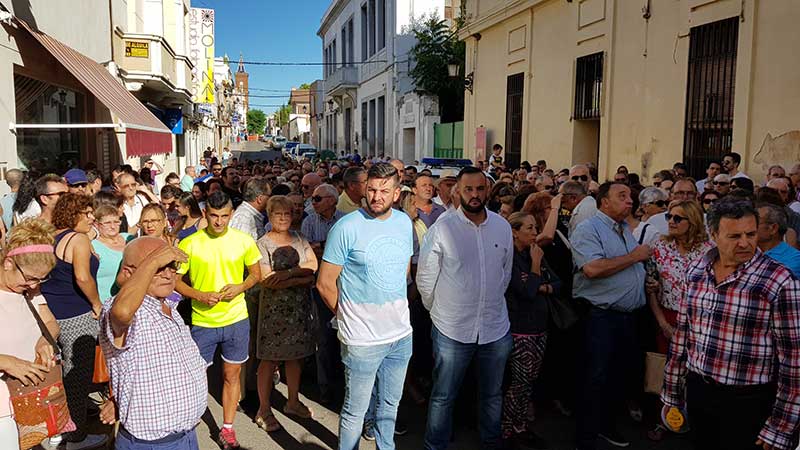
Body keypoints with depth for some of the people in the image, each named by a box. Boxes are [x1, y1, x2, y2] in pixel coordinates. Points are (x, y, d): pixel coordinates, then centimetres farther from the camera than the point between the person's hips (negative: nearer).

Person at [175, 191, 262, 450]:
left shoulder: (244, 241, -5)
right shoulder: (189, 244, -9)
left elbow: (255, 273, 7)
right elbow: (175, 280, -2)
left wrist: (241, 287, -12)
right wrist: (200, 295, -17)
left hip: (236, 319, 2)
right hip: (202, 321, -1)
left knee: (232, 375, 11)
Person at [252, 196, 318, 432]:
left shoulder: (299, 240, 9)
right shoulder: (262, 244, -5)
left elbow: (313, 265, -5)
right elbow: (267, 280, -16)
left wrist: (288, 273, -18)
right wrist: (301, 279, -15)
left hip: (300, 307, 5)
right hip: (275, 308, -5)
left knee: (296, 355, 13)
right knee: (270, 358, 3)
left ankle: (293, 402, 29)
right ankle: (264, 410, 16)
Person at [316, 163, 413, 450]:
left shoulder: (404, 223, 2)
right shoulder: (347, 227, -15)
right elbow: (325, 283, -9)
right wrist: (348, 316, 1)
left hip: (402, 334, 6)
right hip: (362, 339, -5)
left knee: (390, 403, 22)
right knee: (356, 410, 8)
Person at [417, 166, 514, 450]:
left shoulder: (502, 226, 1)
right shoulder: (442, 227, -11)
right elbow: (425, 278, -4)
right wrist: (437, 309, 5)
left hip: (496, 328, 4)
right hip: (452, 329, -3)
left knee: (493, 395, 20)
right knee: (443, 397, 10)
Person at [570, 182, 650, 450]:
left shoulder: (626, 230, 15)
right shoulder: (588, 229, -12)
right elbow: (593, 269, -27)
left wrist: (647, 278, 8)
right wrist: (633, 256, -17)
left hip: (628, 315, 9)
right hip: (600, 316, -8)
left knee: (619, 375, 20)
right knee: (596, 379, 0)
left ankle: (605, 424, 39)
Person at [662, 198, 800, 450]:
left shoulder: (779, 282, -15)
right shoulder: (695, 271, 0)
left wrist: (779, 428, -13)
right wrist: (672, 392, 9)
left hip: (748, 402, -4)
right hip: (697, 391, 5)